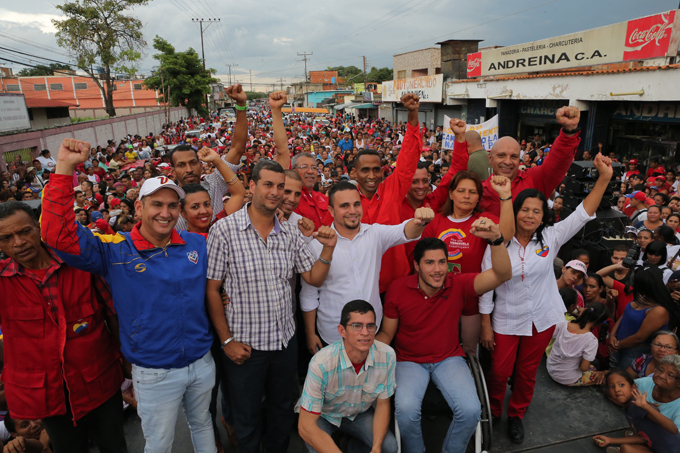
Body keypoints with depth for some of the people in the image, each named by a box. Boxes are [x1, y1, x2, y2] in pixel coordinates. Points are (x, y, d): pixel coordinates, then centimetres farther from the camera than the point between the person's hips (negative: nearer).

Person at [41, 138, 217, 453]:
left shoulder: (198, 244, -2)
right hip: (154, 374, -2)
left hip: (202, 364, 3)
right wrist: (65, 168, -28)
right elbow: (58, 234, -24)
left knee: (202, 424, 27)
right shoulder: (115, 251, -11)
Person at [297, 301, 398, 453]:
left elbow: (383, 404, -9)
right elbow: (306, 427, -30)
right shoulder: (321, 363, -35)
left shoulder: (387, 355, -24)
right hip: (322, 415, -3)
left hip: (359, 413, 3)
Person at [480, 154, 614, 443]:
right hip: (506, 321, -2)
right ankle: (491, 413, 35)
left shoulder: (551, 238, -6)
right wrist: (485, 325, -6)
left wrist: (604, 178, -22)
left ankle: (516, 415, 41)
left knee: (527, 371, 17)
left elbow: (583, 214, -13)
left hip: (542, 320, 2)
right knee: (499, 371, 6)